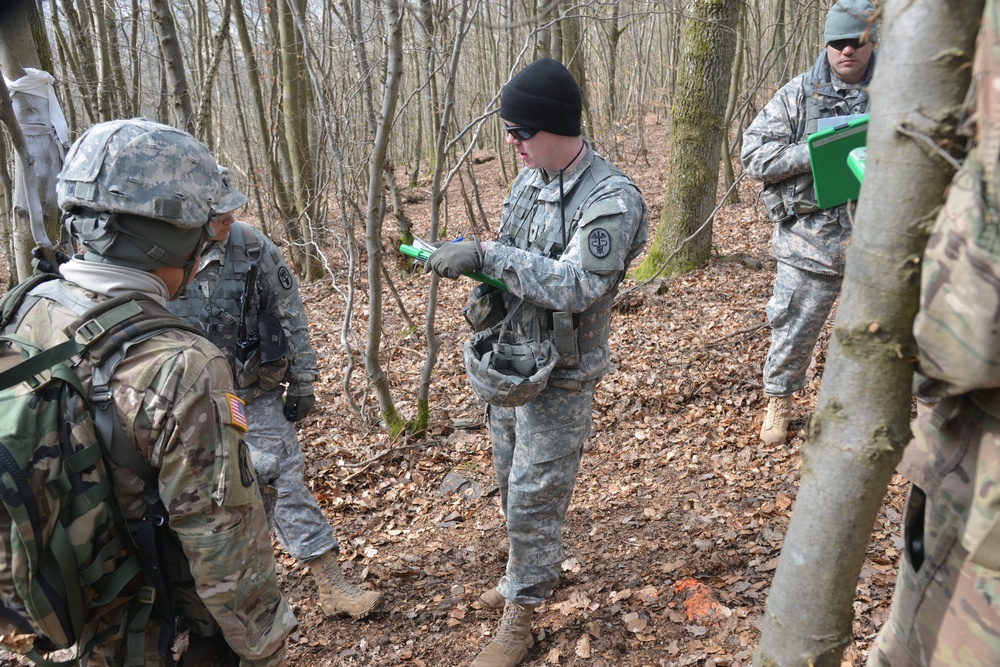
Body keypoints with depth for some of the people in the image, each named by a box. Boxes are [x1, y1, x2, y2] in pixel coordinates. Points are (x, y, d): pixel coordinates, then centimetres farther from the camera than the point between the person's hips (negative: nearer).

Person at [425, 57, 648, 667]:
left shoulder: (611, 199, -21)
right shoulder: (531, 177, 3)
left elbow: (574, 285, -30)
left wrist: (487, 254, -31)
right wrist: (476, 271, -1)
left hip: (559, 373, -8)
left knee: (534, 497, 1)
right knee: (511, 482, 22)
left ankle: (522, 616, 22)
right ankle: (532, 573, 45)